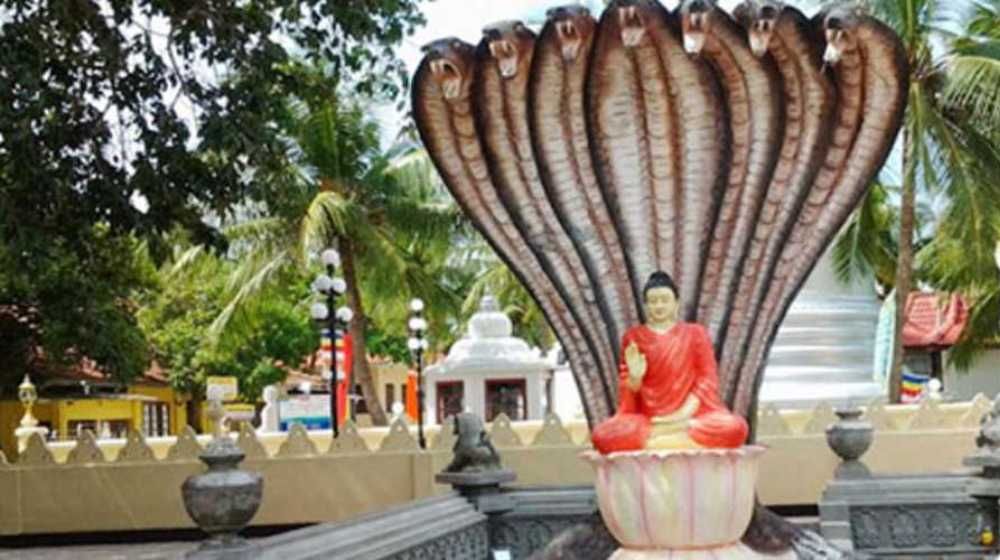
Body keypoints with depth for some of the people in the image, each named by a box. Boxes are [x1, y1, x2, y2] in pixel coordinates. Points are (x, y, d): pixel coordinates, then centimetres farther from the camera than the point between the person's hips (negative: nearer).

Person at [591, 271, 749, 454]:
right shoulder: (633, 337, 11)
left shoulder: (695, 333, 11)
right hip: (647, 419, 0)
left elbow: (708, 379, 3)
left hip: (692, 415, 0)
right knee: (603, 435, -31)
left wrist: (684, 413, -13)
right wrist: (635, 377, -13)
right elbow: (628, 391, 10)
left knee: (735, 427, -32)